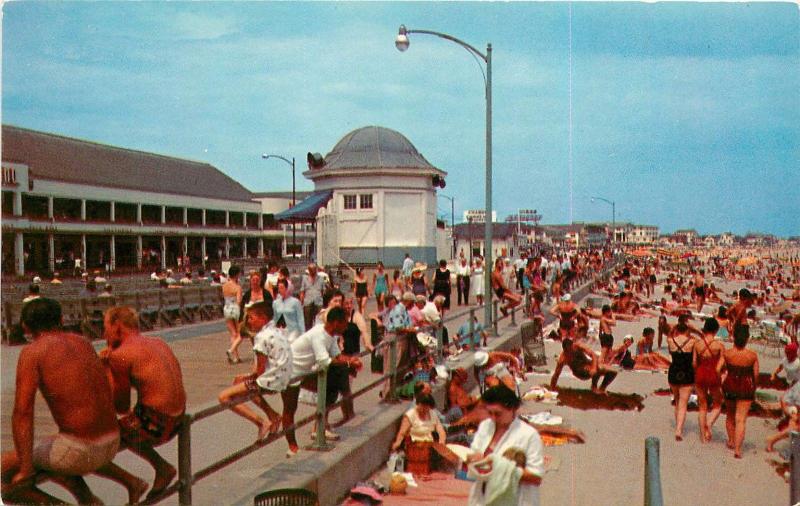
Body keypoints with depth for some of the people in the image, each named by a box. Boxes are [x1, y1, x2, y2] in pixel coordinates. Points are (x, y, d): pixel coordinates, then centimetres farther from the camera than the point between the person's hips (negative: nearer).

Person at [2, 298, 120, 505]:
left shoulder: (32, 352, -7)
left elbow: (22, 413, -18)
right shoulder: (83, 342, 12)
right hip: (110, 446, 7)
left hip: (78, 450, -7)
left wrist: (25, 471, -18)